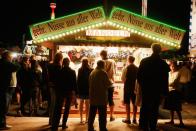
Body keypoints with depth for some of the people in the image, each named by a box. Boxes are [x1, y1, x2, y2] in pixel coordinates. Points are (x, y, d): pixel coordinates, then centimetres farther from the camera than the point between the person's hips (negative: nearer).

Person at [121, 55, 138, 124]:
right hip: (135, 87, 3)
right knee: (134, 103, 10)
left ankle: (128, 118, 6)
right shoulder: (137, 68, -3)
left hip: (127, 87, -3)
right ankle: (134, 118, 15)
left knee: (127, 103, 4)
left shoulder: (126, 68, -11)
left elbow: (123, 78, -8)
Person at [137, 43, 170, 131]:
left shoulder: (144, 61, -8)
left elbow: (139, 75, -4)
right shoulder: (163, 63, -9)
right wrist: (164, 91, 4)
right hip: (157, 90, 0)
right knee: (154, 109, 9)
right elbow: (165, 79, -5)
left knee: (144, 108, 13)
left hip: (146, 89, 1)